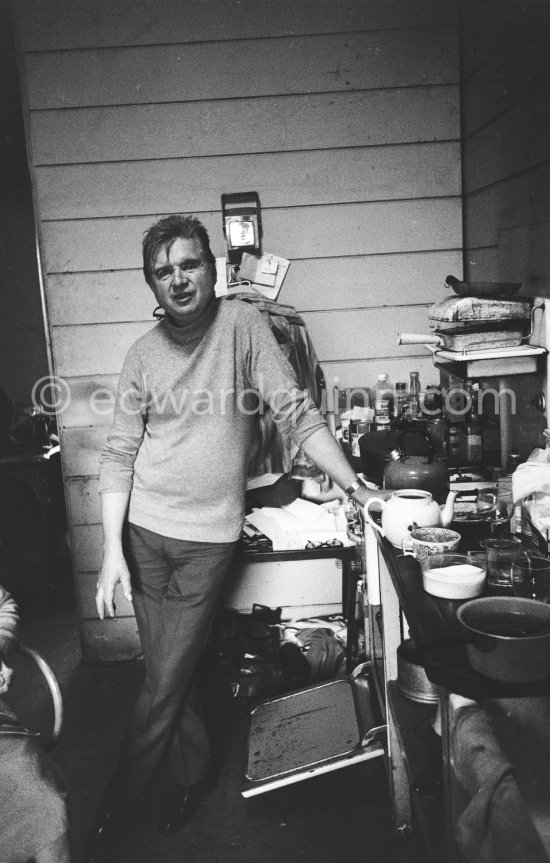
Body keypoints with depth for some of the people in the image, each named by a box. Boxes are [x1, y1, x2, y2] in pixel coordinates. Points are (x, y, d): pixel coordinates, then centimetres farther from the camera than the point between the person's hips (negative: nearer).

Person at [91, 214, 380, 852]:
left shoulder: (242, 325, -7)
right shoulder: (144, 353, 0)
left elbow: (298, 416, -7)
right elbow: (119, 455, 2)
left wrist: (360, 490, -14)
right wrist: (113, 548, -5)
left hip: (209, 536, -2)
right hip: (145, 533, 3)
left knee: (164, 682, 5)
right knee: (171, 673, 12)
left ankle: (123, 792, 31)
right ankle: (190, 780, 37)